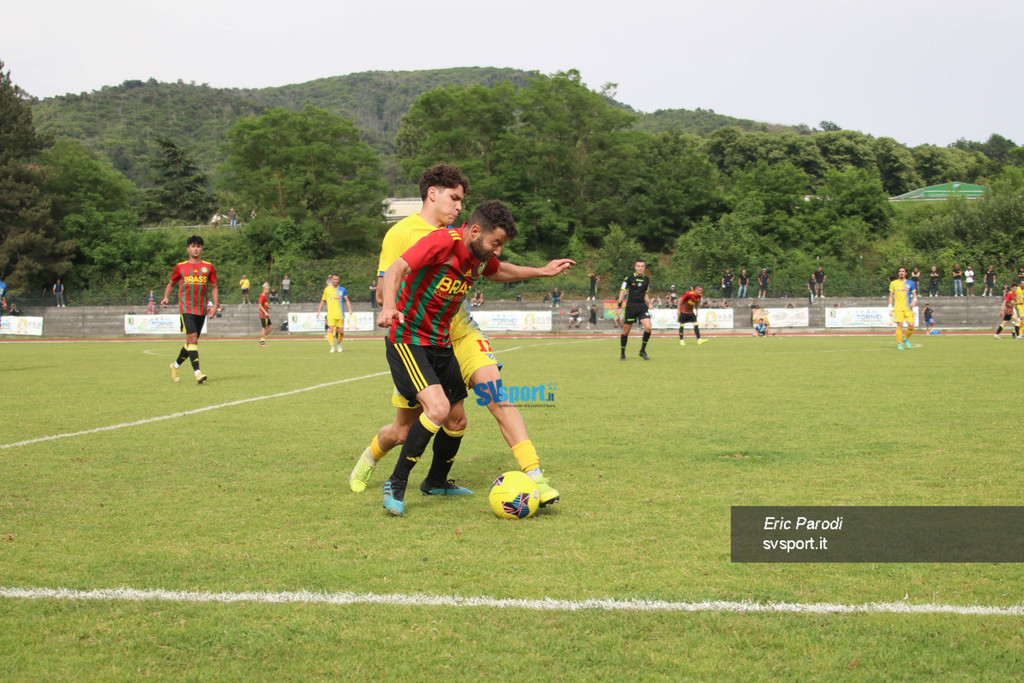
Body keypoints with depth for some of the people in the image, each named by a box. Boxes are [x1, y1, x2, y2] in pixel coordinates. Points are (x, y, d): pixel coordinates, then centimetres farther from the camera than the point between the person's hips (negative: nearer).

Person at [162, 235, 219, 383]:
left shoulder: (208, 267, 9)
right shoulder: (180, 267, 6)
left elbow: (214, 287, 14)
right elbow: (171, 284, 18)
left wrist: (215, 304, 1)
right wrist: (166, 297, 1)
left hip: (201, 310, 3)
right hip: (186, 308, -3)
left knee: (192, 342, 9)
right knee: (192, 339, -16)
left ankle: (175, 366, 31)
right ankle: (197, 373, -22)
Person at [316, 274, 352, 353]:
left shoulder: (342, 290, 6)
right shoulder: (327, 289, 6)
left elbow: (347, 300, 12)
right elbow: (323, 301, 17)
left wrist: (349, 309, -4)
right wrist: (318, 311, 15)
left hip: (340, 314, 1)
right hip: (331, 314, -1)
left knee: (341, 332, 0)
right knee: (331, 329, -16)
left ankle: (338, 343, 29)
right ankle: (332, 347, -14)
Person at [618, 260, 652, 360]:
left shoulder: (646, 279, 10)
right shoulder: (629, 277, -3)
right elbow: (622, 291, -3)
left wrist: (649, 303, 5)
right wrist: (619, 305, -11)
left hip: (642, 307, 3)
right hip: (631, 306, -3)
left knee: (648, 328, -14)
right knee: (626, 330, 2)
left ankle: (642, 351, 2)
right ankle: (622, 354, 17)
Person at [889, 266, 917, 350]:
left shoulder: (910, 283, 11)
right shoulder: (893, 283, 8)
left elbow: (914, 295, 14)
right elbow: (891, 296, 11)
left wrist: (914, 300, -7)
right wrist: (890, 307, 3)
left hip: (908, 308, 1)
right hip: (898, 308, -1)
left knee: (911, 325, -8)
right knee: (899, 326, -9)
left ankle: (906, 339, 16)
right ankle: (899, 344, -1)